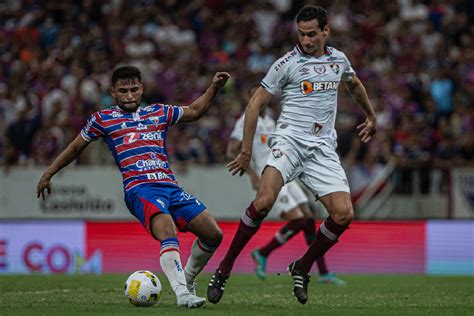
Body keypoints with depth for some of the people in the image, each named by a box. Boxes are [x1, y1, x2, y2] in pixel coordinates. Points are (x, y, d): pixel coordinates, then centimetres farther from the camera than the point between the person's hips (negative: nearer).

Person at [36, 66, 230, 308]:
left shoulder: (159, 113, 21)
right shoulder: (102, 119, 12)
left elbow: (194, 111, 33)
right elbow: (75, 148, 24)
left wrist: (214, 87, 19)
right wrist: (48, 174, 26)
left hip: (170, 186, 5)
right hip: (139, 188, -5)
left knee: (213, 234, -2)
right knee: (167, 230, -33)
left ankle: (187, 280, 21)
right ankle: (182, 293, -44)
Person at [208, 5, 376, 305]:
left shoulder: (338, 59, 12)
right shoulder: (287, 63, -2)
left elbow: (355, 84, 36)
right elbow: (256, 103, 2)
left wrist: (371, 117, 44)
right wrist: (246, 151, 0)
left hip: (323, 148, 4)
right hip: (290, 141, -4)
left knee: (344, 215, -14)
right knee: (264, 201, -29)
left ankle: (302, 269, 8)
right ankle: (225, 269, -17)